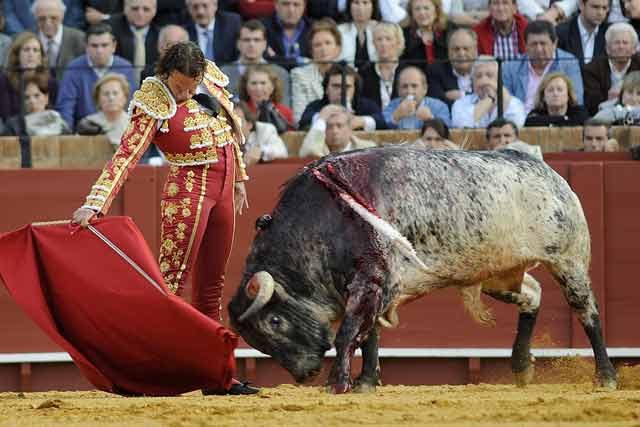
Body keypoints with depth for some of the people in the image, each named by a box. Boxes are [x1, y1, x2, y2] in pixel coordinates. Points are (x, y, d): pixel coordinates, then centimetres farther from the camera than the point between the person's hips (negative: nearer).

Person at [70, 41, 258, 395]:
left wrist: (239, 178, 24)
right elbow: (125, 156, -25)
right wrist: (94, 204, -34)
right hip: (188, 190, -7)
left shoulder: (212, 79, 2)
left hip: (223, 189, 7)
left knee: (211, 286, 12)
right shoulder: (154, 106, -16)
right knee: (172, 280, -14)